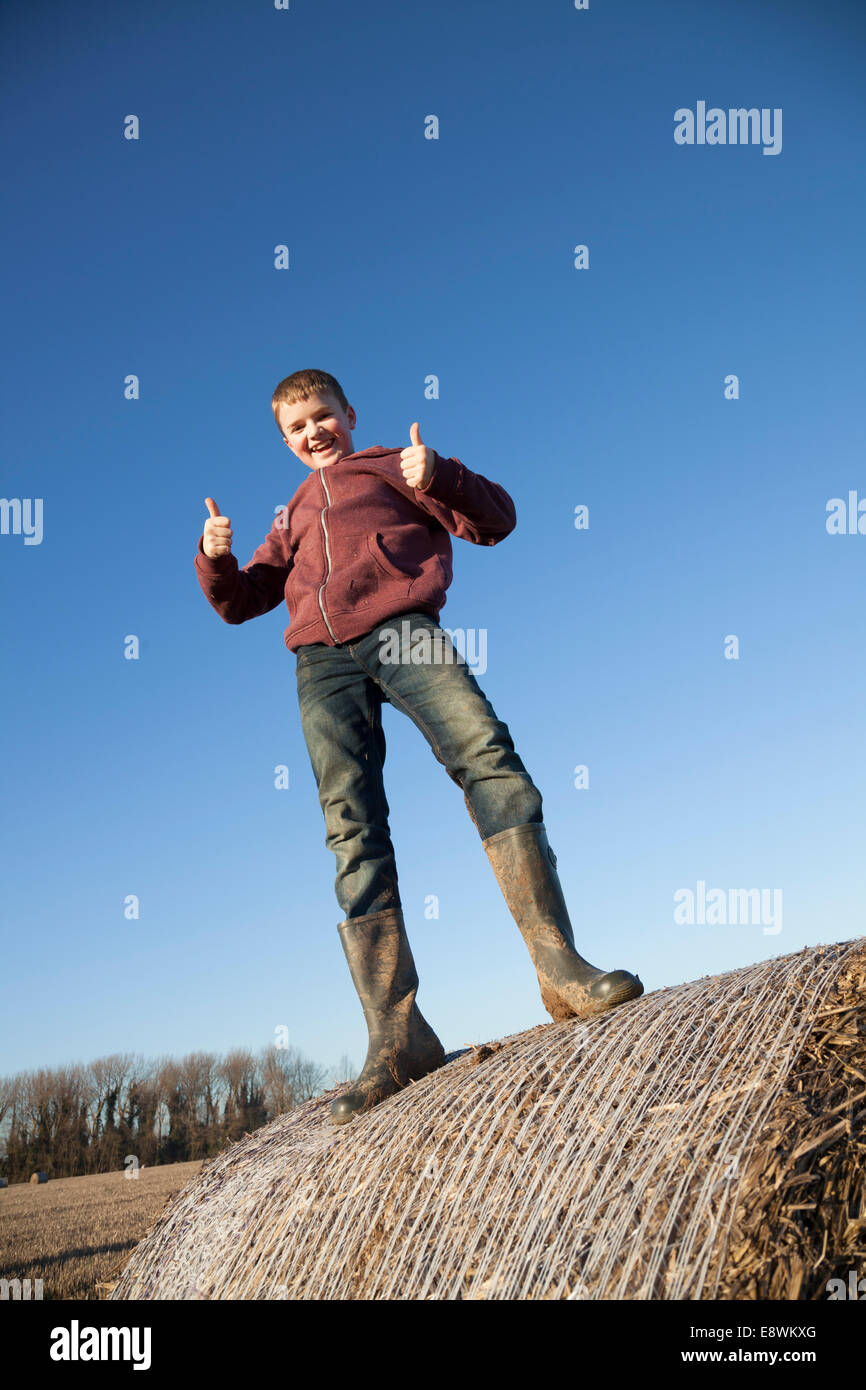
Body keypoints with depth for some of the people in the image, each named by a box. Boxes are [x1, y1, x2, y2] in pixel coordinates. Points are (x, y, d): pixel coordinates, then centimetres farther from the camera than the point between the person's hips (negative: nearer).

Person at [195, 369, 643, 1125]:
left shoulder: (393, 467, 23)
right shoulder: (294, 515, 35)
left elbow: (496, 520, 12)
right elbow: (239, 601, 31)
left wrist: (439, 475, -6)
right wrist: (216, 558, 9)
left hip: (401, 629, -3)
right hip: (322, 660, 3)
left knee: (487, 754, -26)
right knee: (354, 830, -11)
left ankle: (558, 962, -30)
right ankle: (396, 1035, -17)